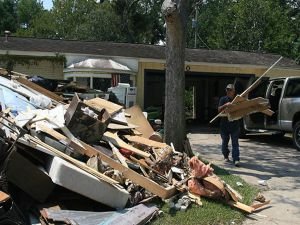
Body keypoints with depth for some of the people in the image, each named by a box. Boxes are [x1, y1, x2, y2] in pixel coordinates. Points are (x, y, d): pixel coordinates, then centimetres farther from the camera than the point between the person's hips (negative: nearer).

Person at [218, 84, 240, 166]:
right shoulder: (223, 99, 2)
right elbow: (219, 109, -8)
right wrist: (225, 105, -25)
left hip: (235, 124, 0)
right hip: (224, 123, 0)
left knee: (235, 142, -5)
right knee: (225, 141, 12)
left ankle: (236, 159, -8)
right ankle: (226, 156, 31)